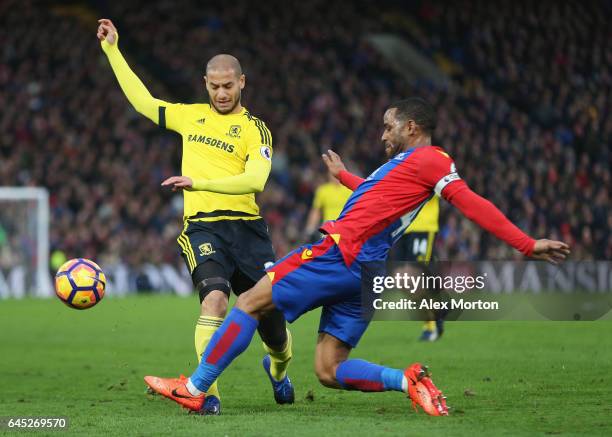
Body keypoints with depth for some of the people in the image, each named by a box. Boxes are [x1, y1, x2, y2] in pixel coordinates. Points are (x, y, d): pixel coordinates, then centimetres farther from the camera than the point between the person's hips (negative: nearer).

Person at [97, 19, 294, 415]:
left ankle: (279, 368, 40)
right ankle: (208, 392, -24)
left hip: (247, 229, -1)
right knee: (215, 297, -27)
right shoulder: (191, 116, 15)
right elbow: (142, 100, 26)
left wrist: (200, 182, -23)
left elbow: (255, 180, -13)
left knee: (271, 316, 4)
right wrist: (112, 49, 26)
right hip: (202, 228, 1)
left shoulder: (255, 129, 3)